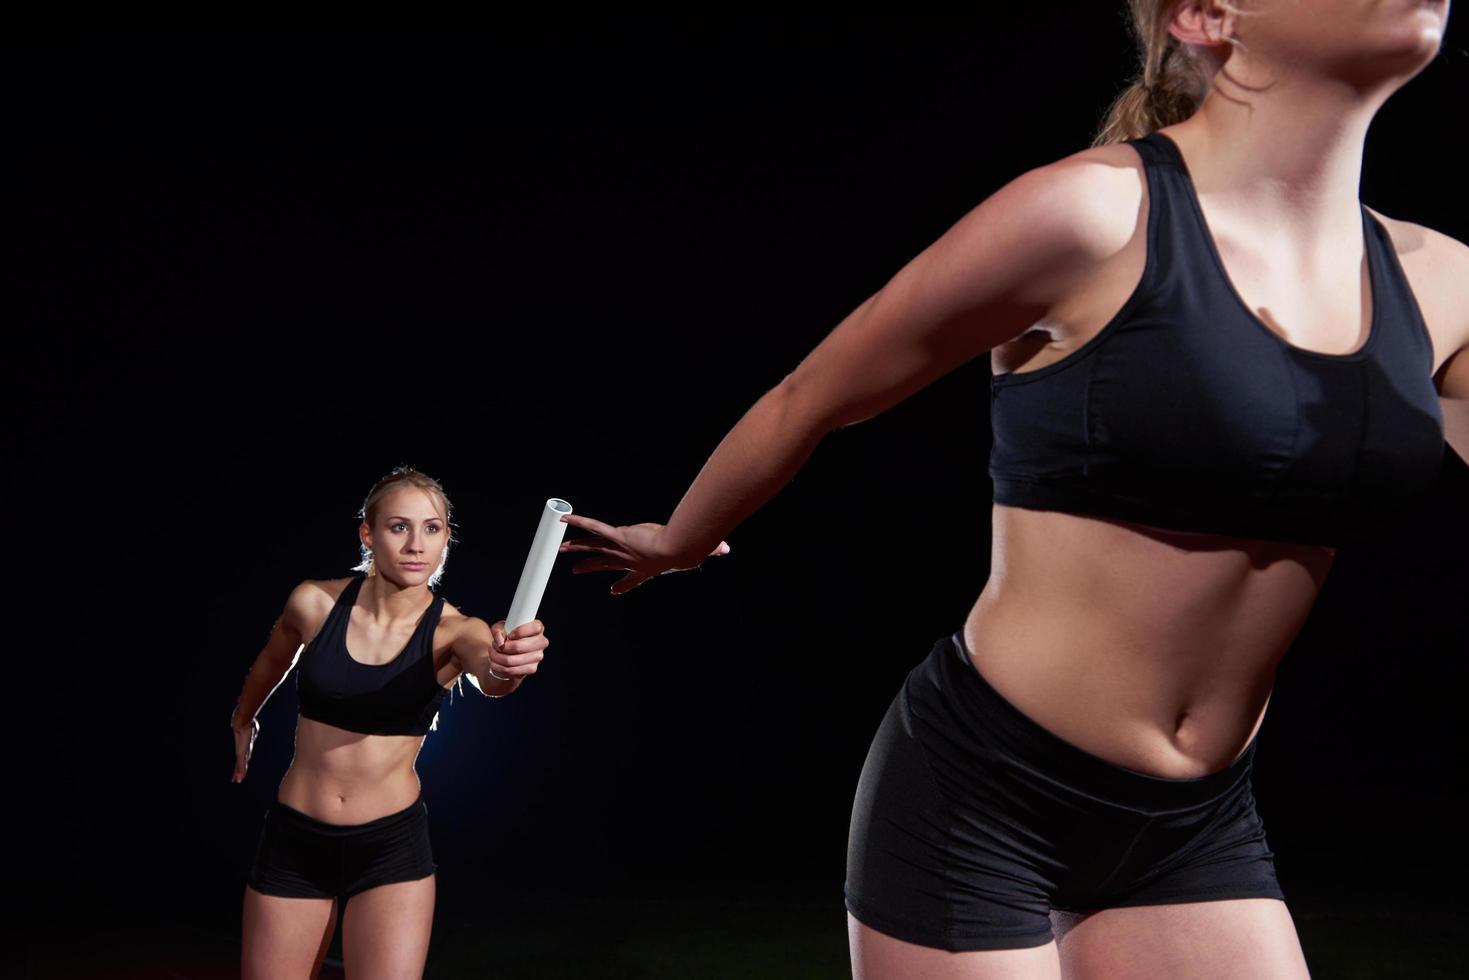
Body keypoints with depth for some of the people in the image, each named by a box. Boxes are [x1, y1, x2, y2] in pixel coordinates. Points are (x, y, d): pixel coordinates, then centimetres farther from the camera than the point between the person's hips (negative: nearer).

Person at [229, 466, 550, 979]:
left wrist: (506, 664, -60)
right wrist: (242, 721, 32)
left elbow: (488, 677, -36)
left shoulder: (453, 631, -13)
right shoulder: (314, 602, -8)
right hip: (293, 839, 2)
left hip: (392, 844, -2)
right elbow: (273, 660, 15)